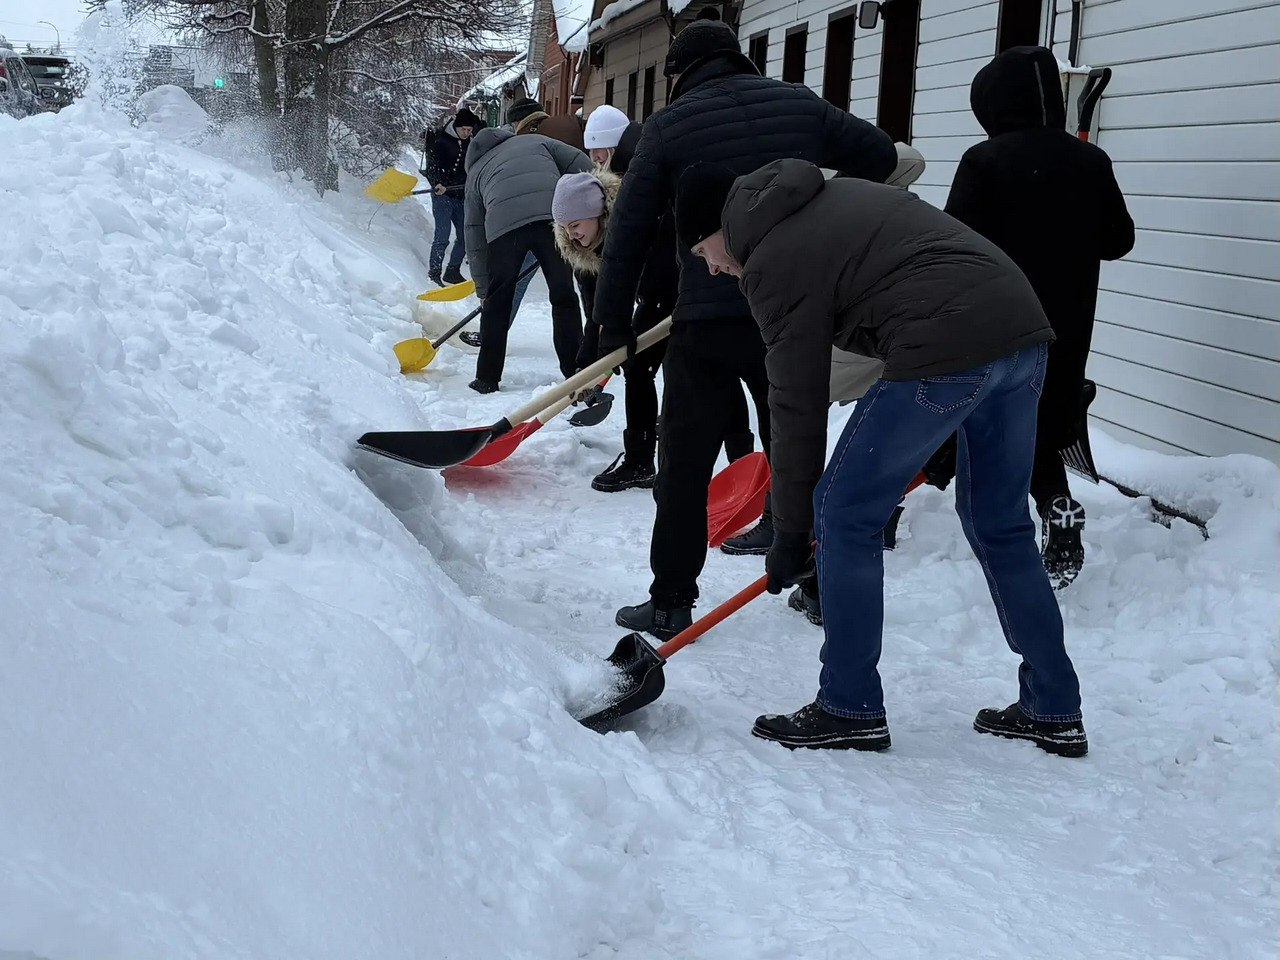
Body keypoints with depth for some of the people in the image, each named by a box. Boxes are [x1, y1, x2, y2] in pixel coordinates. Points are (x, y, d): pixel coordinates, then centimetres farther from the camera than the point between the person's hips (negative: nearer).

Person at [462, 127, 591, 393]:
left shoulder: (476, 171, 32)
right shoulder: (536, 141, 33)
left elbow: (475, 237, 28)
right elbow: (581, 165, 17)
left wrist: (482, 290, 31)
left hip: (503, 224, 0)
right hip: (553, 216, 0)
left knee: (496, 303, 15)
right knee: (564, 297, 11)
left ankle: (487, 379, 18)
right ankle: (576, 373, 14)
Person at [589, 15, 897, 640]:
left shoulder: (669, 126, -1)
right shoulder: (800, 104, 7)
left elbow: (628, 234, -1)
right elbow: (881, 157, 16)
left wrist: (614, 325, 9)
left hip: (706, 323, -3)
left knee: (684, 469, 7)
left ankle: (671, 604, 11)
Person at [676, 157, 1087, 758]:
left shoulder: (772, 263, 0)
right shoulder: (834, 193, 25)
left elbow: (797, 408, 0)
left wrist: (790, 536, 9)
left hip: (946, 351, -9)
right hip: (1025, 328, 9)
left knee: (845, 513, 5)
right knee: (1000, 525, 19)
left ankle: (850, 710, 11)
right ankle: (1053, 710, 24)